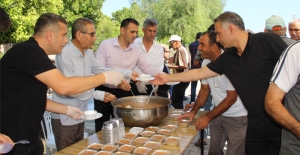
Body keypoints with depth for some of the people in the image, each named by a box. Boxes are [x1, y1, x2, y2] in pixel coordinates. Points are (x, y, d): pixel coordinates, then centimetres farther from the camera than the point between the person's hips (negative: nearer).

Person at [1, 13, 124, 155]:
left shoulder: (33, 53, 11)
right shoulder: (29, 52, -20)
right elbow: (63, 86, -29)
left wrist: (68, 110, 8)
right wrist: (104, 77, -19)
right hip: (12, 141, -9)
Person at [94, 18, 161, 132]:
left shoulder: (136, 51, 2)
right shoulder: (105, 45, -9)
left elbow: (147, 68, -3)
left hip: (123, 92, 3)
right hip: (104, 91, -3)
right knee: (102, 128, 9)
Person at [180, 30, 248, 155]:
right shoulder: (206, 62, -1)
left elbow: (231, 98, -20)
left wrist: (208, 117, -19)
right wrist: (194, 111, -2)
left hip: (236, 117, -6)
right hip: (218, 114, 6)